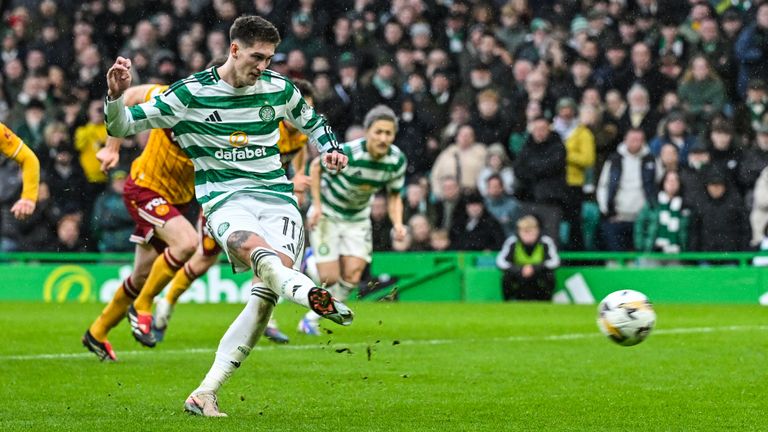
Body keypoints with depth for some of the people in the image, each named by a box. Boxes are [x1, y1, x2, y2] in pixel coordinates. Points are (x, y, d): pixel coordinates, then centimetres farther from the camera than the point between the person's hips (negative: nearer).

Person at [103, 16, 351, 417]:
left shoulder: (279, 88, 9)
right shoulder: (190, 93, -2)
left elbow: (312, 121, 29)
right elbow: (121, 126, 1)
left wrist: (330, 149, 9)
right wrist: (116, 94, -19)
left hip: (278, 199, 3)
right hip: (225, 200, -3)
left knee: (266, 292, -20)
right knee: (255, 248, -38)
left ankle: (206, 393, -16)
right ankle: (311, 295, -70)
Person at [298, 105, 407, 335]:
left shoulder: (397, 160, -14)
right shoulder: (347, 153, -29)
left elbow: (394, 196, -1)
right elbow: (316, 166, -11)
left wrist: (397, 224, -18)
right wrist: (317, 205, -16)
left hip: (358, 218, 4)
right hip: (327, 214, -4)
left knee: (352, 277, -9)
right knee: (330, 278, -11)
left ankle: (311, 319, 11)